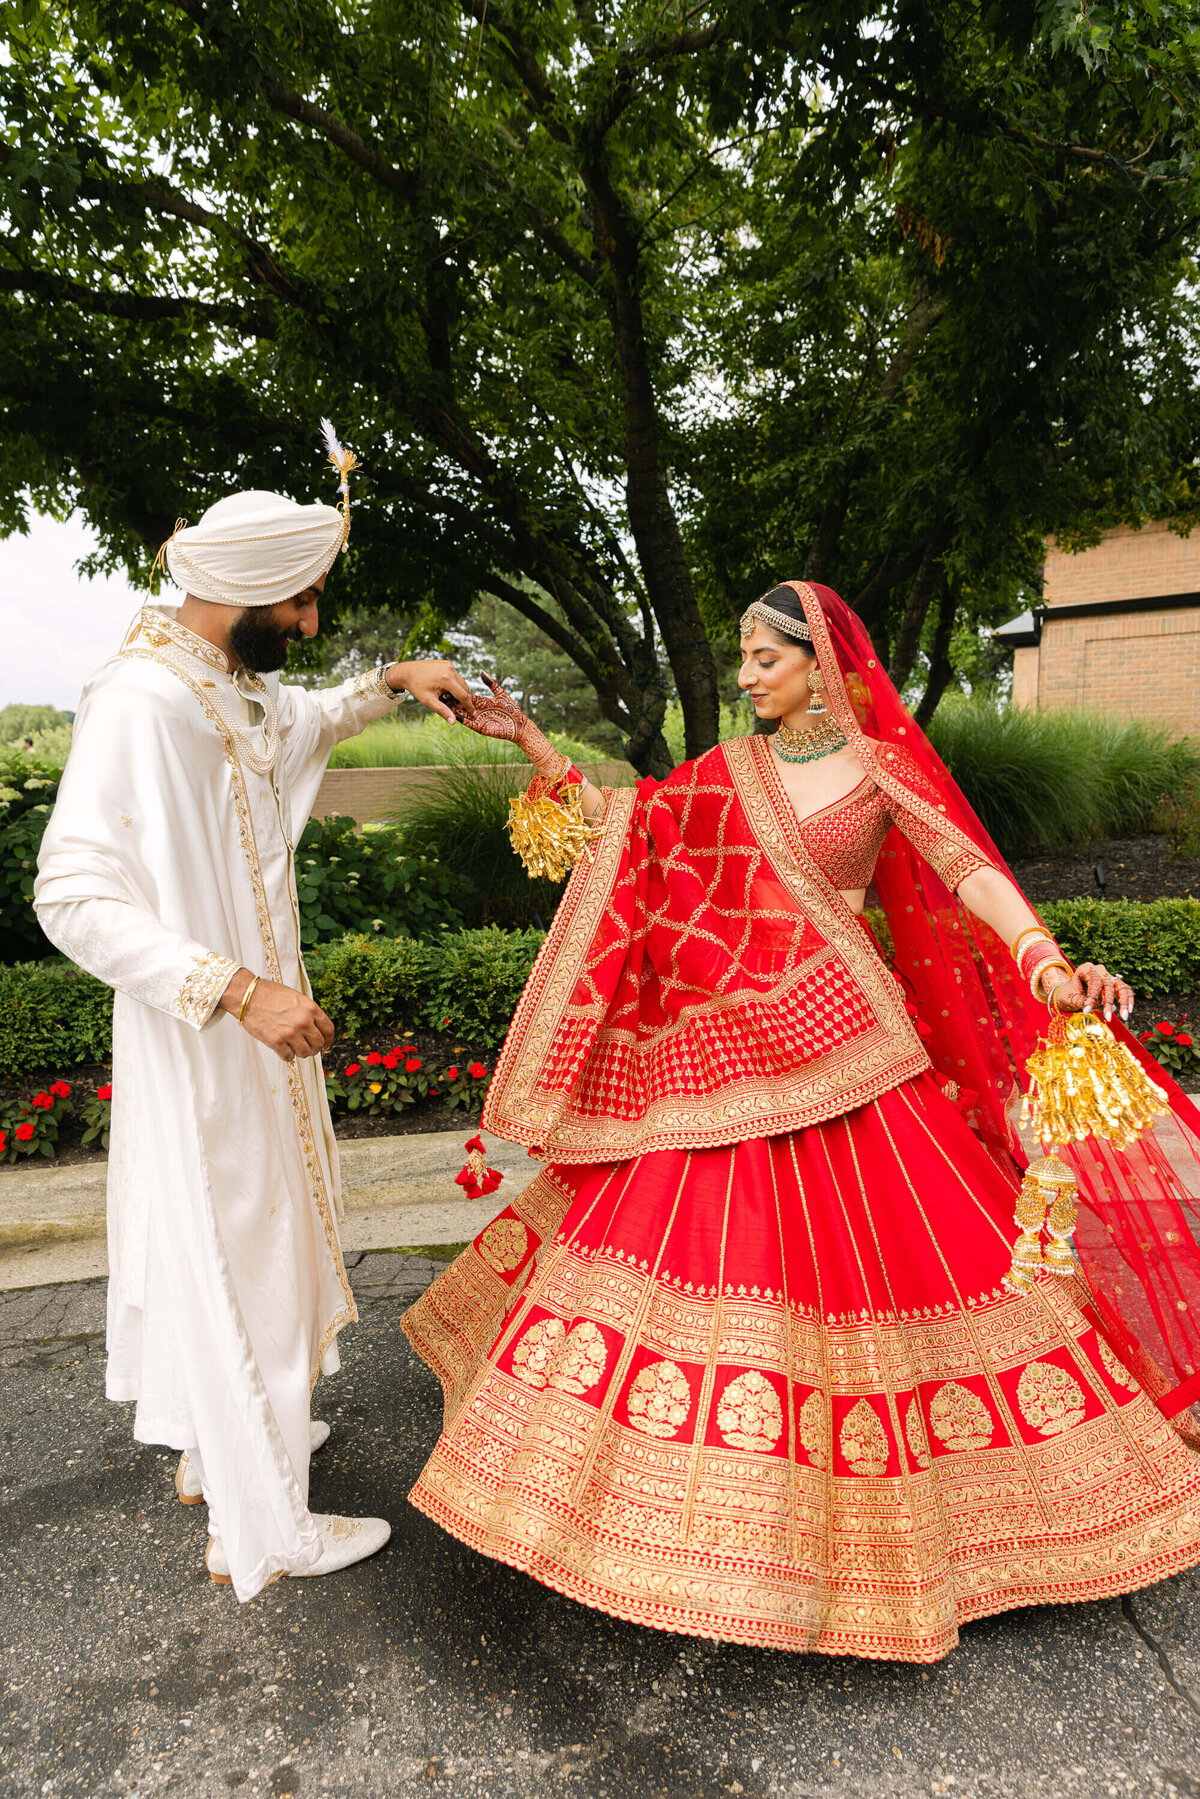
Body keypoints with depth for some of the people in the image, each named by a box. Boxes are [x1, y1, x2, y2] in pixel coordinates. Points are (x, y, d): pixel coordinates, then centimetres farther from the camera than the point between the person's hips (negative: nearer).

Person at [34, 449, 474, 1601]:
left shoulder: (235, 686, 6)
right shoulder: (139, 701, -23)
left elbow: (302, 724, 29)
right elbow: (73, 896, -28)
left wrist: (391, 683, 11)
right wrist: (240, 991, -34)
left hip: (252, 1025, 10)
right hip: (196, 1044, -9)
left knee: (251, 1235, 22)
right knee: (231, 1256, 4)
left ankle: (220, 1443, 44)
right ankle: (257, 1531, 23)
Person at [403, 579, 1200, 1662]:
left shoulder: (884, 767, -1)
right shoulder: (726, 770, 10)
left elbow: (968, 868, -12)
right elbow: (615, 823, 12)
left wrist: (1049, 966, -27)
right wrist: (531, 742, 8)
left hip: (835, 1043, -3)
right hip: (721, 1053, 4)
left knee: (858, 1242, 2)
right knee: (701, 1239, 6)